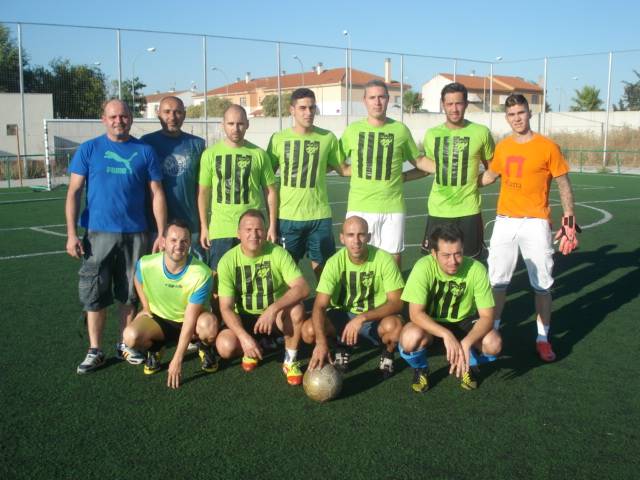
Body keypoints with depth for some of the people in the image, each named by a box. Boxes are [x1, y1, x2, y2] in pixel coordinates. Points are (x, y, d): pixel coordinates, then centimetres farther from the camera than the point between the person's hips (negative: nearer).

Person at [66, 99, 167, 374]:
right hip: (98, 234, 0)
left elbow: (157, 194, 4)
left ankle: (127, 345, 23)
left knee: (130, 294, 9)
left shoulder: (145, 151, 4)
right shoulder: (89, 149, 2)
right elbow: (74, 192, 1)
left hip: (135, 234, 1)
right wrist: (71, 234, -7)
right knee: (94, 294, 3)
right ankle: (94, 351, 15)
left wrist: (161, 234, -2)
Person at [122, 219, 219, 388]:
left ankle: (205, 348, 1)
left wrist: (177, 360, -30)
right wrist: (146, 308, 3)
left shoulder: (201, 273, -29)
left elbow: (190, 319, -28)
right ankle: (154, 348, 9)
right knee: (131, 336, -28)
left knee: (209, 325, -36)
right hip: (158, 319, 2)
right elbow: (138, 280, 9)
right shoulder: (145, 264, -20)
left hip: (192, 319, -2)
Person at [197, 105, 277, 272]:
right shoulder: (210, 154, 2)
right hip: (219, 229, 0)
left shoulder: (259, 154, 1)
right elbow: (204, 192, 7)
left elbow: (270, 191, 5)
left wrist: (272, 226, 1)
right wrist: (204, 226, 2)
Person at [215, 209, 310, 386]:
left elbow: (303, 288, -25)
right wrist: (244, 337, -31)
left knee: (296, 308, -33)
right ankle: (255, 348, 9)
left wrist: (273, 308, -39)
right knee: (225, 346, -28)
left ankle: (290, 361, -10)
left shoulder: (278, 253, -15)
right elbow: (226, 308, -15)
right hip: (244, 319, 1)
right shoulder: (227, 261, -14)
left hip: (277, 317, -1)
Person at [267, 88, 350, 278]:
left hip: (320, 215, 0)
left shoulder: (328, 138, 0)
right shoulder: (278, 139, -1)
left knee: (322, 266, 7)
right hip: (287, 216, 0)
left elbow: (343, 169, 10)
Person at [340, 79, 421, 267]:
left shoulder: (400, 130, 4)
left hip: (392, 208, 0)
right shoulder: (353, 130, 5)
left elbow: (419, 161, 14)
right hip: (358, 208, 0)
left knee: (393, 259, 4)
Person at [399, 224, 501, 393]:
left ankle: (467, 365, 9)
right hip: (430, 322, -1)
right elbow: (416, 313, -28)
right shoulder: (424, 267, -27)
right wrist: (446, 335, -41)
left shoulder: (476, 269, -23)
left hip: (464, 322, 2)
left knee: (494, 344, -27)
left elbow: (487, 316, -20)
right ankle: (421, 370, 3)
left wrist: (466, 343, -37)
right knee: (410, 338, -35)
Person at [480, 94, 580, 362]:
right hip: (504, 221, 4)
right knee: (497, 280, 9)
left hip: (535, 223, -4)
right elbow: (490, 176, 22)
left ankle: (543, 338, 15)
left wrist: (569, 219, -5)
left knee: (542, 284, 3)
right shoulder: (502, 147, 6)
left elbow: (564, 185, -1)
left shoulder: (547, 147, -6)